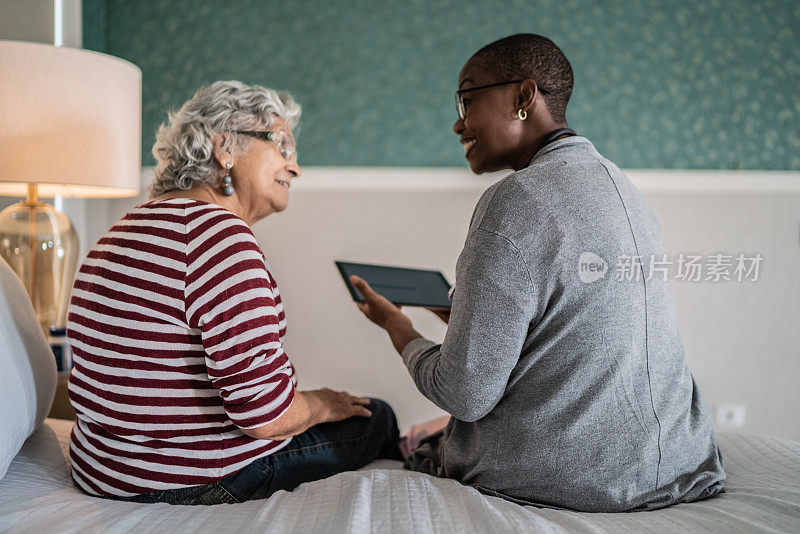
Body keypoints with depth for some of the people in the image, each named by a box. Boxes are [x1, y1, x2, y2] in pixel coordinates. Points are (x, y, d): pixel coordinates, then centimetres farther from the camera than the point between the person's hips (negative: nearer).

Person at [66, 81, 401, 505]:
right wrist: (320, 405, -5)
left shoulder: (133, 225, 9)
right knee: (376, 417, 11)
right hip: (199, 484, -10)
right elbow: (267, 414, -28)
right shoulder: (220, 235, -24)